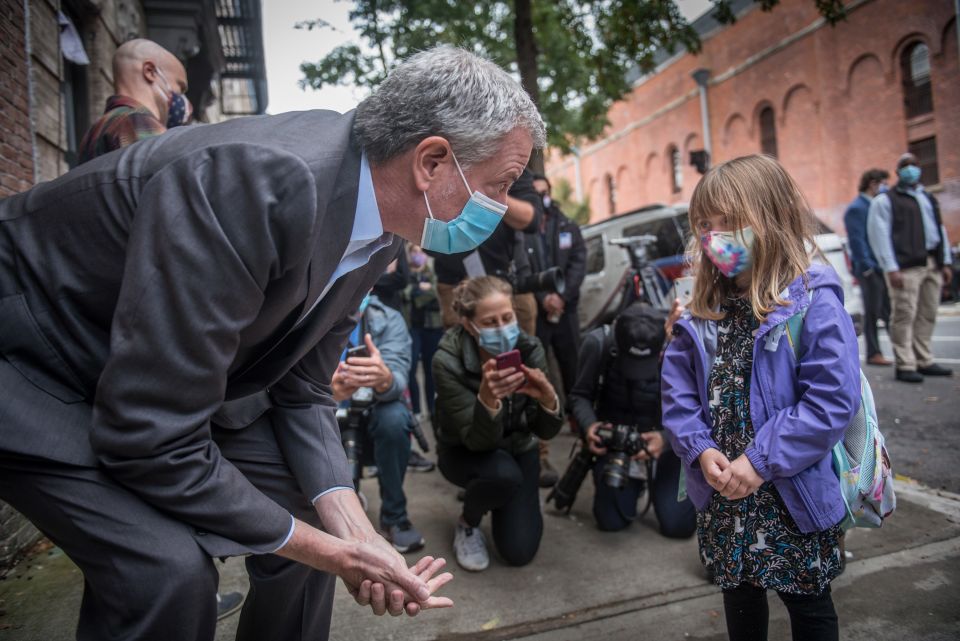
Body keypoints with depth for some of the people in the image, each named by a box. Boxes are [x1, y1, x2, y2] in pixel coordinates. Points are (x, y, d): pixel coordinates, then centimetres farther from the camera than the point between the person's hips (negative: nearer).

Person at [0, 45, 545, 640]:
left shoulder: (380, 229, -10)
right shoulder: (256, 180, -37)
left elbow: (301, 389, -4)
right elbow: (152, 439, -34)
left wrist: (354, 530, -16)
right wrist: (330, 553, -24)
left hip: (171, 373, 7)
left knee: (309, 503, 4)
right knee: (169, 565, -25)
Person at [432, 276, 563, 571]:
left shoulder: (530, 349, -20)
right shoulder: (448, 361, -29)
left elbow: (545, 431, -18)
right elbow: (476, 439, -30)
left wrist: (548, 398, -41)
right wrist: (488, 399, -51)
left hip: (517, 447, 3)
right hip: (463, 451, -3)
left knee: (519, 551, -7)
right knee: (504, 475, -36)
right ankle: (468, 524, -1)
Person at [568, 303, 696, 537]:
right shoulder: (599, 343, -21)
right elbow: (580, 395, -8)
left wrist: (666, 438, -32)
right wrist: (589, 426, -28)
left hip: (668, 440, 0)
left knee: (679, 525, -6)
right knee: (611, 522, -1)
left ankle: (655, 483, 28)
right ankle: (636, 484, 33)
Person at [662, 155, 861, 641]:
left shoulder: (814, 303, -15)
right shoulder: (701, 314, 1)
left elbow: (833, 399, -21)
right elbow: (677, 394, 1)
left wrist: (761, 460, -22)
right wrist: (701, 449, -14)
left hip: (796, 496, -4)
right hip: (722, 497, 5)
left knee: (808, 602, 17)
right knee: (739, 595, 23)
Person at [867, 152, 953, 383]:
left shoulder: (929, 199, 24)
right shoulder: (885, 200, 2)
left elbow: (940, 231, 23)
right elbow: (880, 235, -7)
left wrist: (945, 262, 14)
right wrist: (891, 268, -14)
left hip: (932, 265, 7)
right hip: (905, 267, -6)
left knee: (927, 316, 8)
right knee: (904, 317, -8)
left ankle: (925, 361, 16)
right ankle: (905, 366, -4)